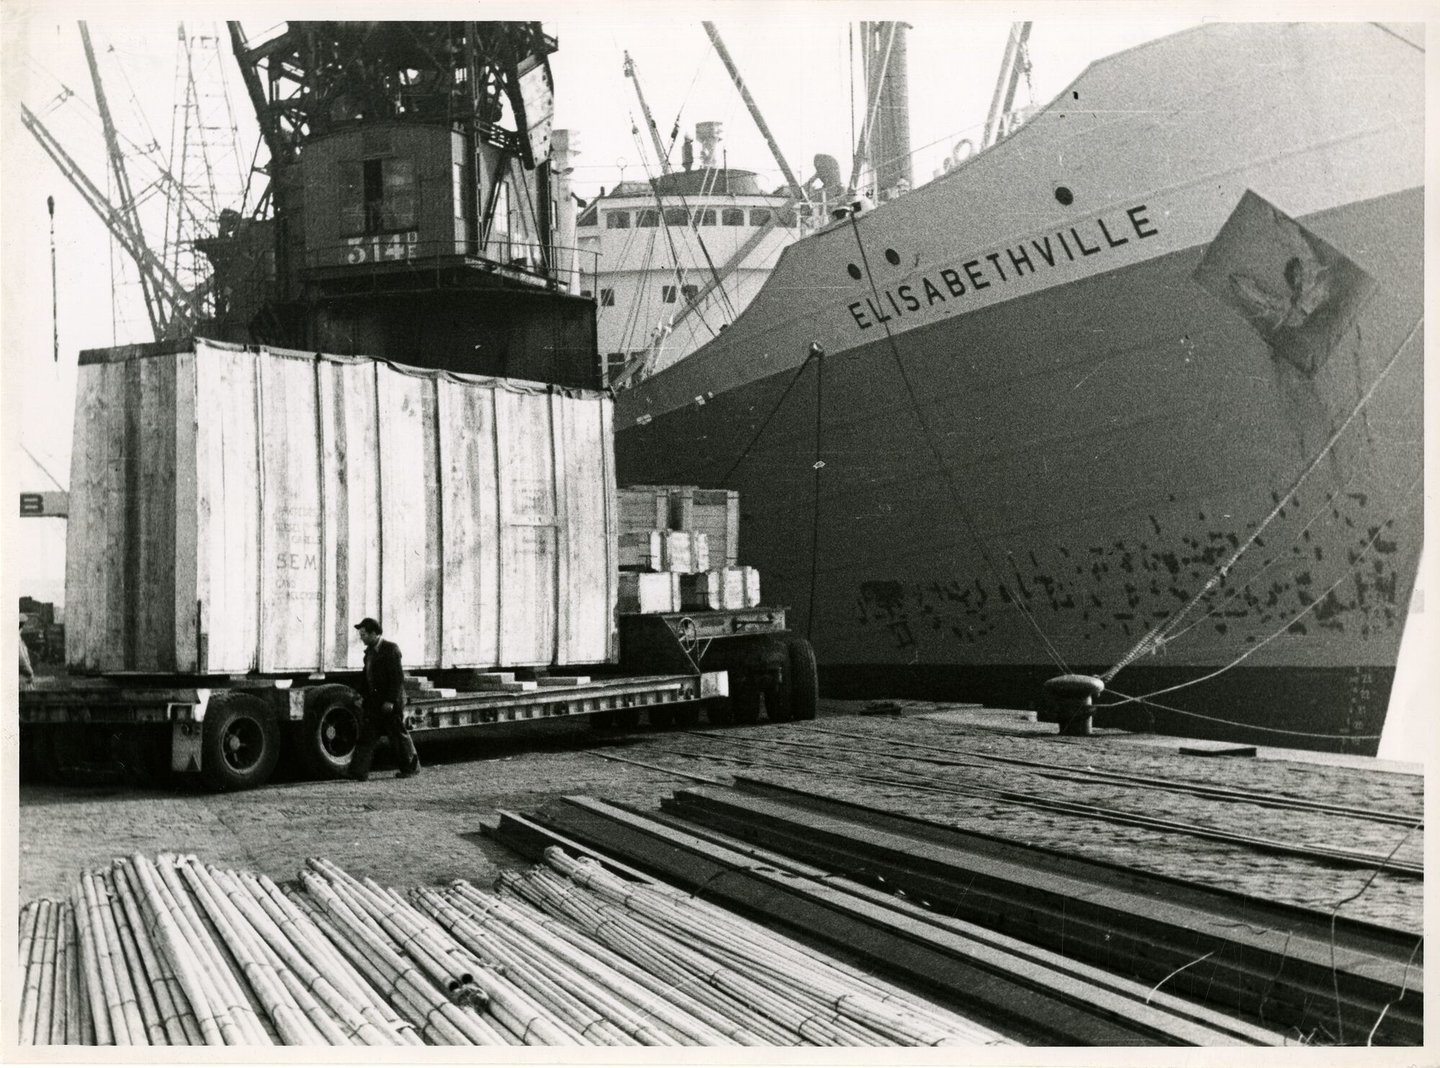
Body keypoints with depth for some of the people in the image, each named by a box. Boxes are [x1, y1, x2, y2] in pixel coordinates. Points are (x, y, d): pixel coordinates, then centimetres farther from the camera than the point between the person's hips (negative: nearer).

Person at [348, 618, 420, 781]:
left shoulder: (391, 649, -13)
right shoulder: (369, 651, 12)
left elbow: (398, 677, -18)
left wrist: (391, 701, -22)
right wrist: (364, 698, 12)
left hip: (391, 703, -8)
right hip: (374, 702, 8)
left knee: (399, 735, 4)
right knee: (366, 736, 0)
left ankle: (412, 767, 19)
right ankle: (359, 772, -3)